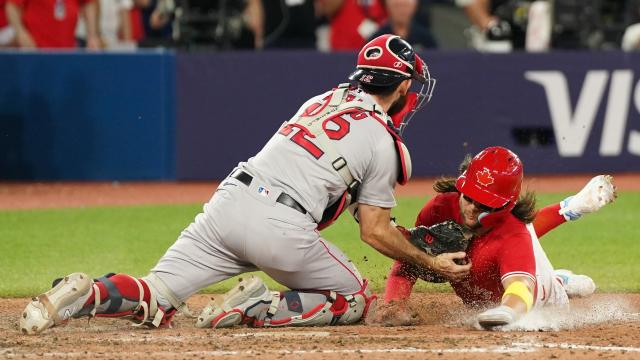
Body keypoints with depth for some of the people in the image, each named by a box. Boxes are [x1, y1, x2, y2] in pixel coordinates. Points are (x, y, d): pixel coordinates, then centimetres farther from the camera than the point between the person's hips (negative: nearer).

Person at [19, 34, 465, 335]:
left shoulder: (322, 99, 24)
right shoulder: (385, 144, 5)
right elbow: (375, 232, 5)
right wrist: (431, 262, 18)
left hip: (228, 202, 5)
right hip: (282, 227, -5)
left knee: (156, 301, 5)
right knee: (356, 301, 16)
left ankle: (87, 295, -26)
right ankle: (260, 309, -7)